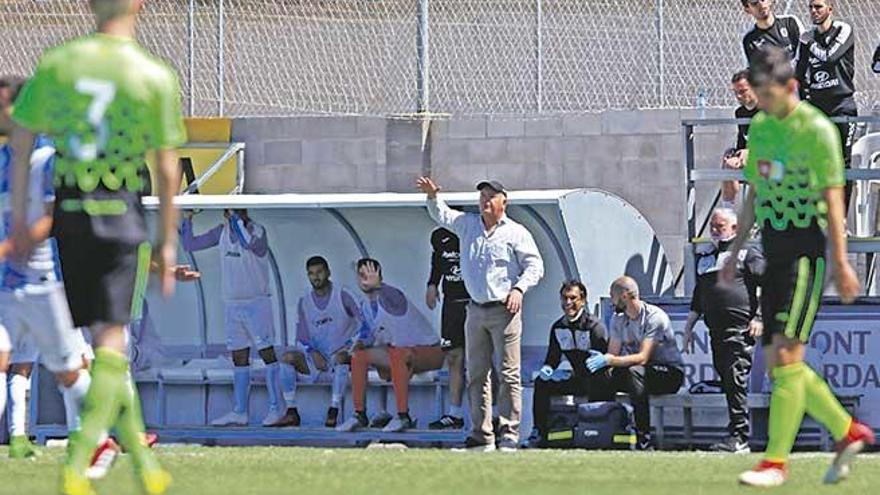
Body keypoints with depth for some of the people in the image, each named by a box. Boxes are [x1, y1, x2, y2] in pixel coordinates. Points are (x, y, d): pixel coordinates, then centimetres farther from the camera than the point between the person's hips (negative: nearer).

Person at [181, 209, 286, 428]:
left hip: (256, 303, -6)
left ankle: (277, 410, -5)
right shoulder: (222, 232, 6)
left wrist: (236, 218, -32)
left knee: (267, 353, -6)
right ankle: (239, 413, 10)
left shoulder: (257, 231, -12)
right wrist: (187, 219, -2)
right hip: (232, 303, 6)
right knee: (239, 358, 8)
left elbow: (249, 243, -36)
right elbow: (190, 244, 10)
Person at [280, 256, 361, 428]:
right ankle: (291, 412, -20)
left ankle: (333, 412, -38)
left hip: (342, 353, -4)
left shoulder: (342, 296, -6)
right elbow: (302, 338, 6)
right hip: (317, 358, 4)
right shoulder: (304, 302, 8)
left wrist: (349, 346, -21)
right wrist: (313, 353, -15)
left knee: (340, 358, -39)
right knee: (287, 357, -20)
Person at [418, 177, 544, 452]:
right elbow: (441, 215, 18)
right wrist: (433, 197, -2)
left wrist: (519, 288, -15)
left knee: (509, 375, -7)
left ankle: (509, 435, -7)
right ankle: (481, 436, 7)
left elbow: (535, 266, 0)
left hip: (504, 310, -5)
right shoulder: (467, 225, 14)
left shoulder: (516, 233, 2)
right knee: (476, 374, 4)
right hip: (476, 310, 5)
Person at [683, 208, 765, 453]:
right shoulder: (705, 254, 22)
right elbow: (698, 295, 27)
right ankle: (739, 439, 6)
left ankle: (739, 438, -17)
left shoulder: (747, 252, 3)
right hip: (716, 330, 7)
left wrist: (760, 317, -11)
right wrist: (689, 326, 23)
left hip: (740, 330, -7)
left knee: (736, 381, -14)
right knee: (727, 383, 4)